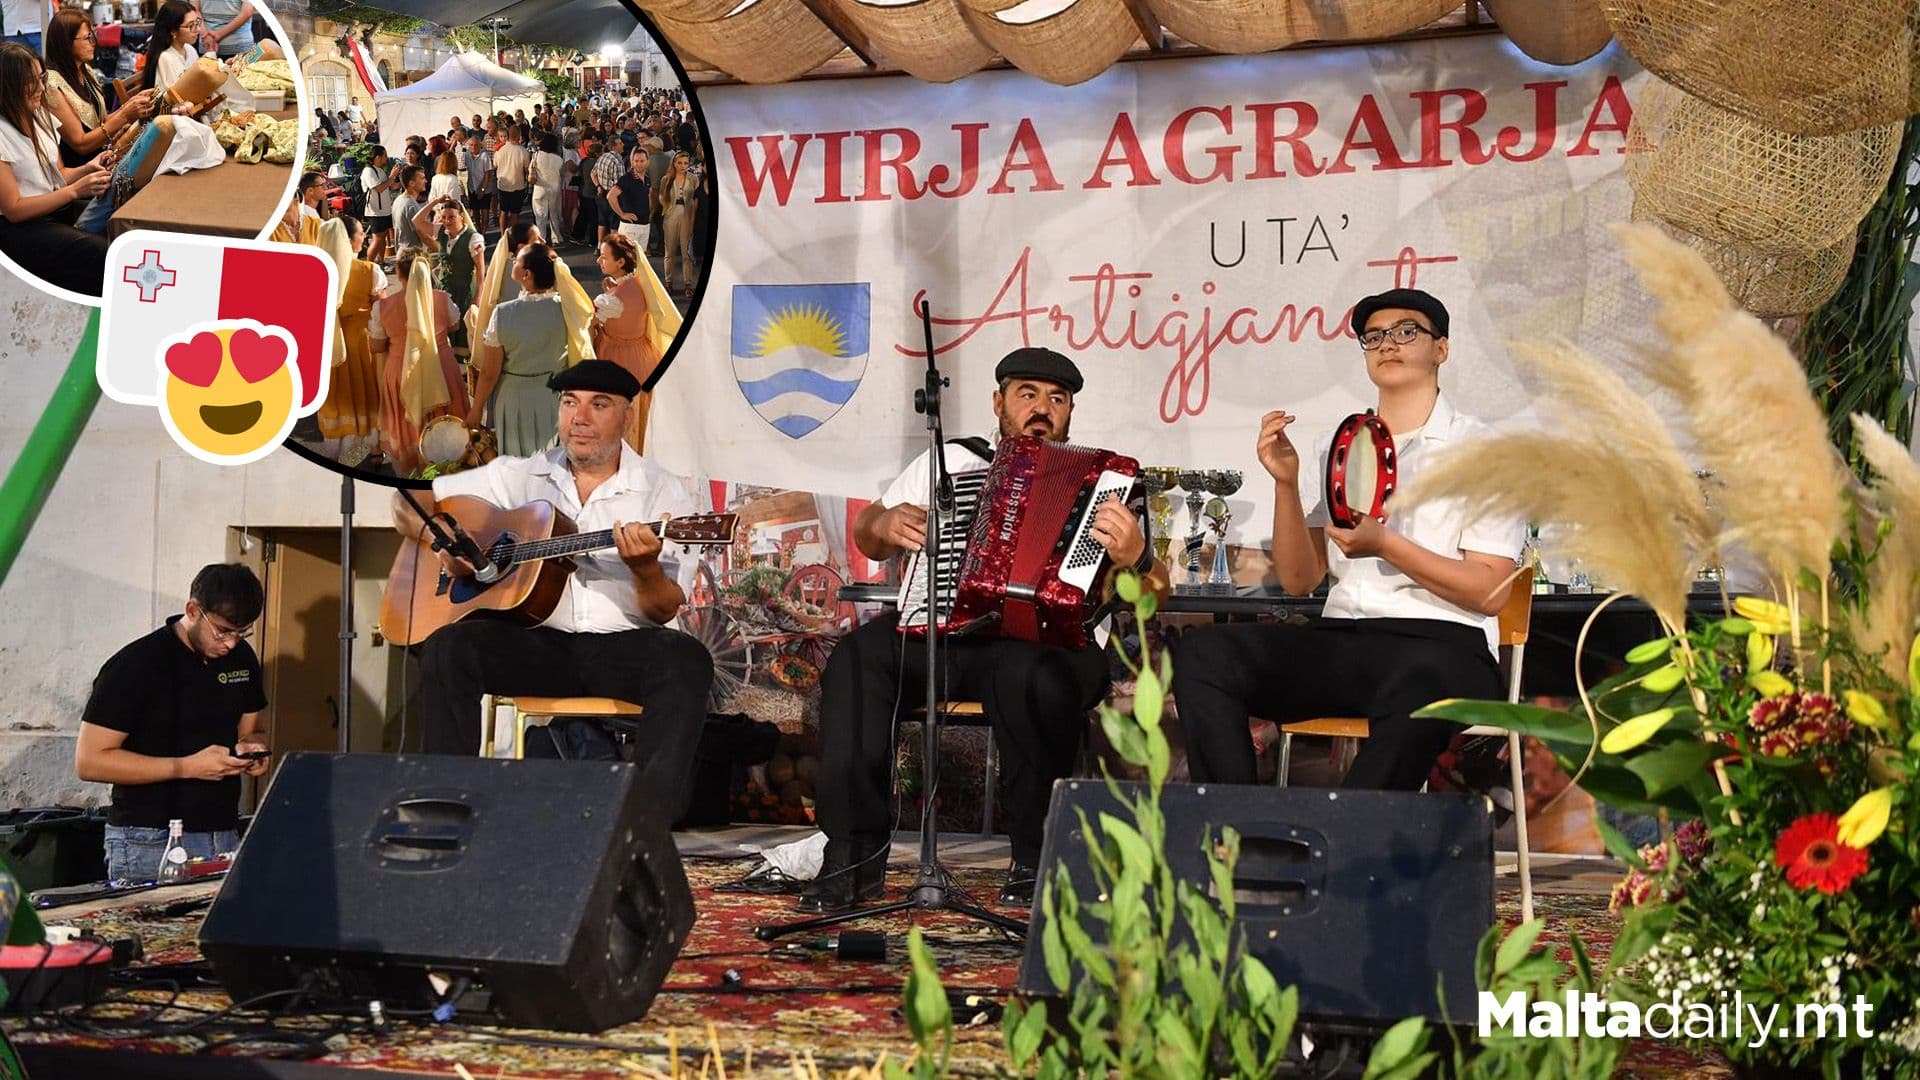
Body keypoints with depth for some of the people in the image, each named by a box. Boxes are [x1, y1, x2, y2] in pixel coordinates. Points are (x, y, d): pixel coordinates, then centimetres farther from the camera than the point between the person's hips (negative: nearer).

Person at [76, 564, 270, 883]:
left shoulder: (242, 659, 8)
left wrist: (252, 748, -3)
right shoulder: (134, 665, -11)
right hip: (150, 843, -5)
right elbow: (89, 761, -13)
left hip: (224, 833, 5)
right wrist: (188, 767, -19)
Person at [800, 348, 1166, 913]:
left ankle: (1036, 857, -18)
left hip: (1054, 641, -2)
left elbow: (1155, 593, 2)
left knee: (1024, 673, -37)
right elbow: (865, 534, 26)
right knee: (859, 656, -26)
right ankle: (855, 854, -23)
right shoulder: (950, 461, 20)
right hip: (945, 633, 3)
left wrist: (1134, 558, -21)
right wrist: (886, 525, 2)